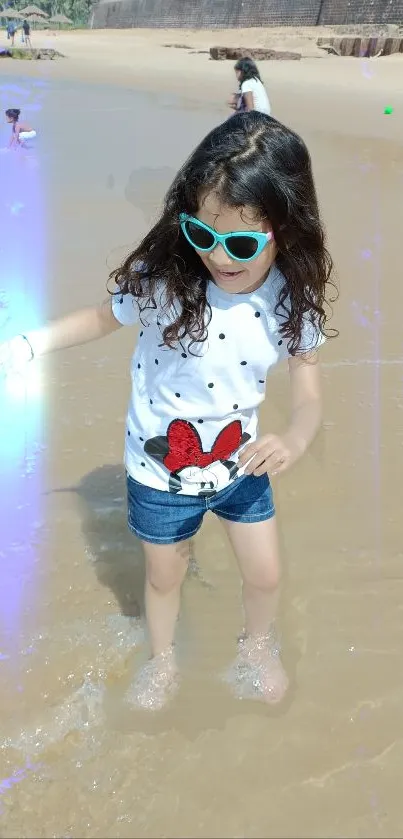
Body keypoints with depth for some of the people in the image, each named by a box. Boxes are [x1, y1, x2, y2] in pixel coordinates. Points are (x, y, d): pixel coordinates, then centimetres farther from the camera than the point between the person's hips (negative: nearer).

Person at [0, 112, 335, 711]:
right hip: (160, 471, -1)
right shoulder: (161, 277, -26)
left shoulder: (293, 302, -20)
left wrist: (294, 438, -34)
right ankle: (163, 660, 53)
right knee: (164, 577, 21)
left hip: (241, 461, 2)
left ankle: (258, 646, 53)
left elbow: (309, 397, -13)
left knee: (265, 575, 19)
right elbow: (103, 317, -6)